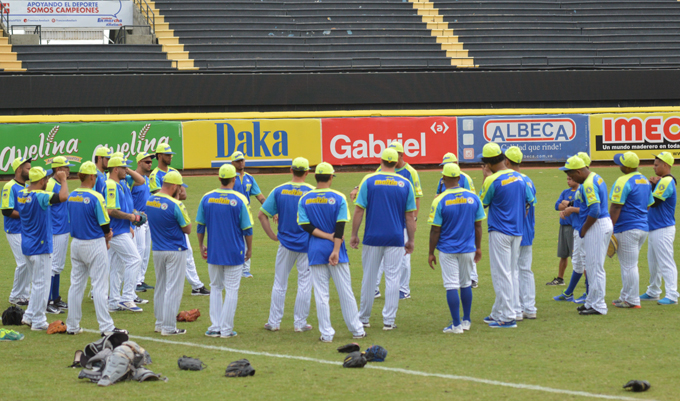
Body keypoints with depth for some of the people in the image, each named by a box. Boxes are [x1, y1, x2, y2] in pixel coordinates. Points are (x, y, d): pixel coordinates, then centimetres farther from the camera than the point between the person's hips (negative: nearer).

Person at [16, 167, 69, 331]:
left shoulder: (21, 194, 4)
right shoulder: (39, 196, -21)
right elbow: (63, 196, -33)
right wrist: (63, 180, -17)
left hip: (27, 246, 9)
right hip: (40, 247, -9)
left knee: (37, 283, 20)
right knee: (41, 284, -1)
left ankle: (29, 316, 21)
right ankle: (38, 321, 3)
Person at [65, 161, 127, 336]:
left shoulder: (71, 197, 4)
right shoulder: (95, 197, -16)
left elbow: (72, 220, 11)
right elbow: (105, 224, -14)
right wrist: (106, 236, 9)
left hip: (76, 242, 6)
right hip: (94, 244, -6)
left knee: (76, 284, 12)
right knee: (100, 286, -4)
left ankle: (72, 326, 15)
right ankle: (106, 327, -4)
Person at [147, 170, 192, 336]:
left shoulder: (150, 201, 2)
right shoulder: (175, 205, -19)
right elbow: (187, 229, -10)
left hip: (157, 250, 7)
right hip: (175, 251, -7)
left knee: (160, 287, 17)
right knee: (173, 288, -2)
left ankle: (159, 323, 23)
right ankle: (169, 327, -3)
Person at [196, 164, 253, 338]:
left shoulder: (207, 198, -2)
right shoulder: (239, 200, -11)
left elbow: (200, 226, 6)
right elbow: (247, 229, -7)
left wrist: (201, 246, 19)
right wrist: (249, 249, 6)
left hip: (213, 252, 3)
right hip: (234, 253, -3)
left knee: (215, 288, 15)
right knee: (231, 290, 4)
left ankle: (215, 327, 11)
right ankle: (226, 329, 3)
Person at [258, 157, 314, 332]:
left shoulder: (279, 191, -2)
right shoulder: (311, 191, -9)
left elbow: (262, 215, -2)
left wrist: (272, 236, 3)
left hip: (285, 243, 2)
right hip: (307, 244, -2)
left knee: (279, 283, 12)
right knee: (304, 283, 7)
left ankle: (274, 322, 15)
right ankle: (300, 323, 9)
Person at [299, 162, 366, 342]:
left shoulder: (305, 199, 1)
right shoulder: (338, 198, -5)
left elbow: (306, 226, -6)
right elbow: (340, 227, -11)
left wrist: (328, 237, -7)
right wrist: (336, 250, -13)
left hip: (315, 251, 1)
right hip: (334, 249, -1)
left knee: (320, 294, 3)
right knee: (345, 292, 7)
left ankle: (326, 333, 2)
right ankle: (356, 330, 13)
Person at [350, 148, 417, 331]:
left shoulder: (369, 181, -3)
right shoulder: (405, 184, 1)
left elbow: (359, 210, -5)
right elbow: (410, 215, 2)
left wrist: (354, 234, 3)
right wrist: (410, 240, 10)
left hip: (372, 238, 0)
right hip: (395, 240, 0)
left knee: (369, 278, 10)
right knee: (393, 278, 2)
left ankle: (364, 318, 18)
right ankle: (389, 320, -1)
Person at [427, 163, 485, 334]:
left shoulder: (440, 201, -13)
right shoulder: (473, 197, -2)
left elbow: (435, 230, -10)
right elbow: (478, 225, 5)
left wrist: (431, 253, -1)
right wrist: (478, 248, 16)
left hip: (447, 250, -4)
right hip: (468, 249, 4)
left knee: (451, 286, -1)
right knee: (465, 284, 17)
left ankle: (456, 324, -3)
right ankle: (466, 321, 24)